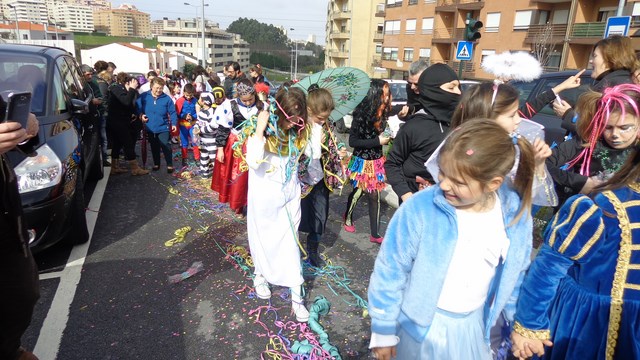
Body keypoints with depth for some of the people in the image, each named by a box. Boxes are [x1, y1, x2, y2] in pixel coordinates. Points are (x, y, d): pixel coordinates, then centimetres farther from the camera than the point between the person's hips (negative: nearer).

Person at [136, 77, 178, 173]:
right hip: (150, 128, 3)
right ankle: (156, 164, 29)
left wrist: (174, 123, -10)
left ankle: (170, 165, 7)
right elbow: (137, 107, 6)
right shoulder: (143, 96, -2)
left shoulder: (166, 98, -6)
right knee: (154, 147, 15)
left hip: (163, 127, -3)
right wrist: (140, 115, -11)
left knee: (165, 146, -4)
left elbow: (172, 112, -3)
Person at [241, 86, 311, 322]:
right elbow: (253, 162, -30)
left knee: (291, 240, 7)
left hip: (290, 192, 3)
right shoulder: (261, 129, -18)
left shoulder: (297, 130, -6)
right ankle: (260, 275, 44)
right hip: (265, 194, -3)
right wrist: (260, 130, -31)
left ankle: (296, 295, 15)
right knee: (263, 237, 16)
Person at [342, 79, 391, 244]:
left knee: (374, 195, 7)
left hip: (377, 161, 5)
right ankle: (348, 218, 43)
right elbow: (352, 141, -19)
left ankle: (375, 234, 16)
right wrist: (377, 141, -22)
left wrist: (386, 138, -9)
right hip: (362, 162, -4)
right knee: (358, 191, 12)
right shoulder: (361, 115, -19)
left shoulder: (382, 114, -3)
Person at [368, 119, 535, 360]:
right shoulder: (419, 209, -27)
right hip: (421, 322, -2)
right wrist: (383, 330, -8)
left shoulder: (516, 215, -15)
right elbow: (389, 272, -16)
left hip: (472, 324, 3)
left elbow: (515, 276, 2)